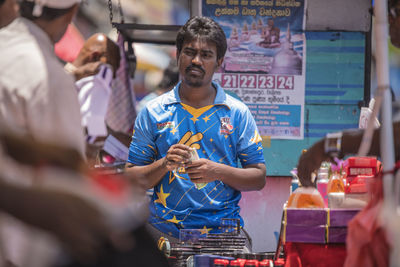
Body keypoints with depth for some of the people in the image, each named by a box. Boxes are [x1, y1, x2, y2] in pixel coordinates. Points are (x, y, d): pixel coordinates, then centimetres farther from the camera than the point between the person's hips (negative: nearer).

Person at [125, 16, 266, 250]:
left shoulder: (238, 113, 10)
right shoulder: (154, 112, 10)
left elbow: (259, 178, 7)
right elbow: (132, 180, 9)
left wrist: (218, 171, -10)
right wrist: (164, 165, -10)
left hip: (223, 230, 0)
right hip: (164, 229, 0)